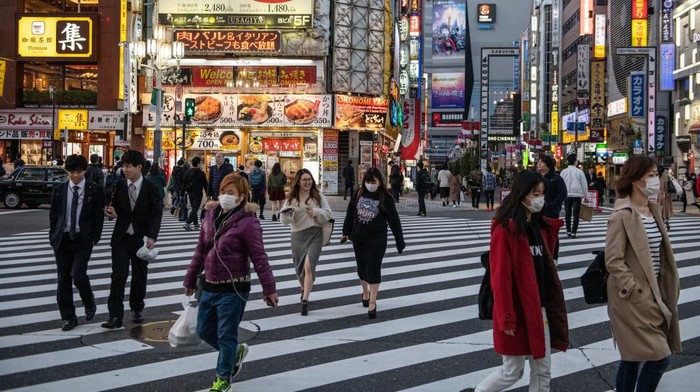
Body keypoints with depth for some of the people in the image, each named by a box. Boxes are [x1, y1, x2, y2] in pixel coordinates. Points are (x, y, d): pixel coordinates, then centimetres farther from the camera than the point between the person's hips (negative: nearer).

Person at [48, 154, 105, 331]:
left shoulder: (95, 190, -1)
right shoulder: (59, 190, 6)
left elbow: (99, 216, 0)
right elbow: (53, 215, 11)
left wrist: (95, 239, -6)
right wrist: (53, 237, 4)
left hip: (83, 239, -3)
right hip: (62, 239, 3)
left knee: (78, 274, -16)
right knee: (63, 278, 5)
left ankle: (89, 303, 14)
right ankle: (68, 317, 15)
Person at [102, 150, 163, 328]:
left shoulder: (150, 188, -6)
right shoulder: (120, 185, 2)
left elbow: (156, 214, -9)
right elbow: (114, 207, 11)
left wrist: (151, 237, -21)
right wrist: (112, 213, -14)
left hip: (141, 238, -1)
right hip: (121, 238, 1)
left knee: (140, 276, 11)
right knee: (118, 276, -7)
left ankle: (136, 309, 30)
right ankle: (115, 316, -6)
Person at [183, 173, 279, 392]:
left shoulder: (247, 222, -15)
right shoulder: (210, 217, 7)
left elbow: (259, 258, -15)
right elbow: (200, 251, 14)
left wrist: (269, 289, -14)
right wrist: (191, 280, 18)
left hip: (233, 289, -7)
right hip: (209, 286, 7)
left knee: (226, 335, 2)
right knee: (204, 331, 16)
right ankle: (236, 351, 41)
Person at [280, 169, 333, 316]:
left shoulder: (318, 196, 2)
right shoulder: (291, 198, 3)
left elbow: (328, 213, 1)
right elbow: (285, 220, -2)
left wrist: (315, 212, -16)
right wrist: (287, 214, -25)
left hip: (315, 234, -2)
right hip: (298, 235, 2)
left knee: (309, 266, -18)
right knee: (299, 267, 14)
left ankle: (305, 301, -17)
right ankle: (304, 290, 45)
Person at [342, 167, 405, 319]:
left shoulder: (385, 198, -8)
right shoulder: (359, 194, 1)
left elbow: (394, 220, -5)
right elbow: (350, 213, 10)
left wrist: (400, 241, -5)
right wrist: (346, 232, 10)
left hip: (377, 239, -4)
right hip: (358, 238, 4)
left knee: (373, 269, -7)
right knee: (361, 267, 15)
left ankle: (372, 303, -4)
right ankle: (365, 292, 41)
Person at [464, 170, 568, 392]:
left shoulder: (540, 226, 8)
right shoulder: (505, 228, -16)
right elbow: (500, 277, -19)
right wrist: (507, 318, -19)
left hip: (540, 308, 8)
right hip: (518, 311, -7)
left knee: (543, 371, 12)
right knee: (512, 372, 6)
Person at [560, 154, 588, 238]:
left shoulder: (563, 172, 2)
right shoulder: (579, 171, -5)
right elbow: (584, 184, -1)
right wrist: (586, 195, 9)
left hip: (567, 195, 3)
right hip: (577, 195, -3)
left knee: (568, 213, 13)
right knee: (576, 214, -1)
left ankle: (568, 231, 18)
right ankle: (573, 232, -7)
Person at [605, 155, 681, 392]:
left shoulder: (654, 210, 9)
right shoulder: (622, 216, -16)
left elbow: (661, 253, 15)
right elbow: (613, 262, -17)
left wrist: (665, 290, 11)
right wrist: (636, 292, -18)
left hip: (654, 293, 8)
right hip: (633, 298, -8)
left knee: (632, 358, 15)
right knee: (660, 356, -8)